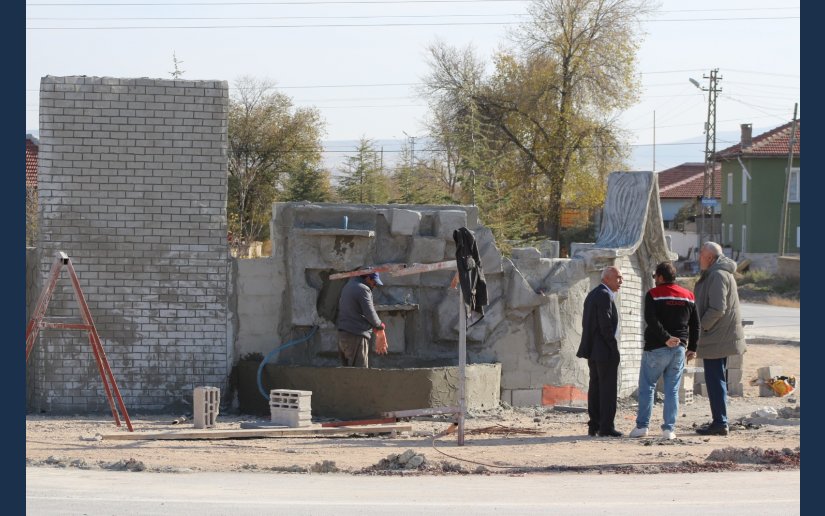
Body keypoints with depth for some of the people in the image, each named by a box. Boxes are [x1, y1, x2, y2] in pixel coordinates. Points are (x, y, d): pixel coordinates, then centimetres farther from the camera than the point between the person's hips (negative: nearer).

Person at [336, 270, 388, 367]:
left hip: (342, 335, 9)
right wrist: (380, 325, 7)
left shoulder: (347, 287, 20)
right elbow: (370, 314, -13)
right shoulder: (362, 289, -10)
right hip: (356, 336, -9)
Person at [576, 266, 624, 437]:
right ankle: (606, 427, -7)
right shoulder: (605, 295, -14)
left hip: (593, 351, 9)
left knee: (595, 388, 10)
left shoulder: (592, 295, 16)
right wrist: (613, 346, -15)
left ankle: (594, 426, 12)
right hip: (605, 351, -9)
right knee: (608, 389, -6)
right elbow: (605, 323, -21)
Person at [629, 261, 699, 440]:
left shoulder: (653, 294, -5)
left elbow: (651, 320, -20)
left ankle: (642, 426, 2)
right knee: (672, 390, 6)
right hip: (679, 349, 4)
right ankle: (669, 428, 1)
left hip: (656, 348, -4)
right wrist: (692, 347, 16)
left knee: (647, 387, 5)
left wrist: (665, 338, -17)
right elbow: (695, 324, 12)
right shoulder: (688, 296, 10)